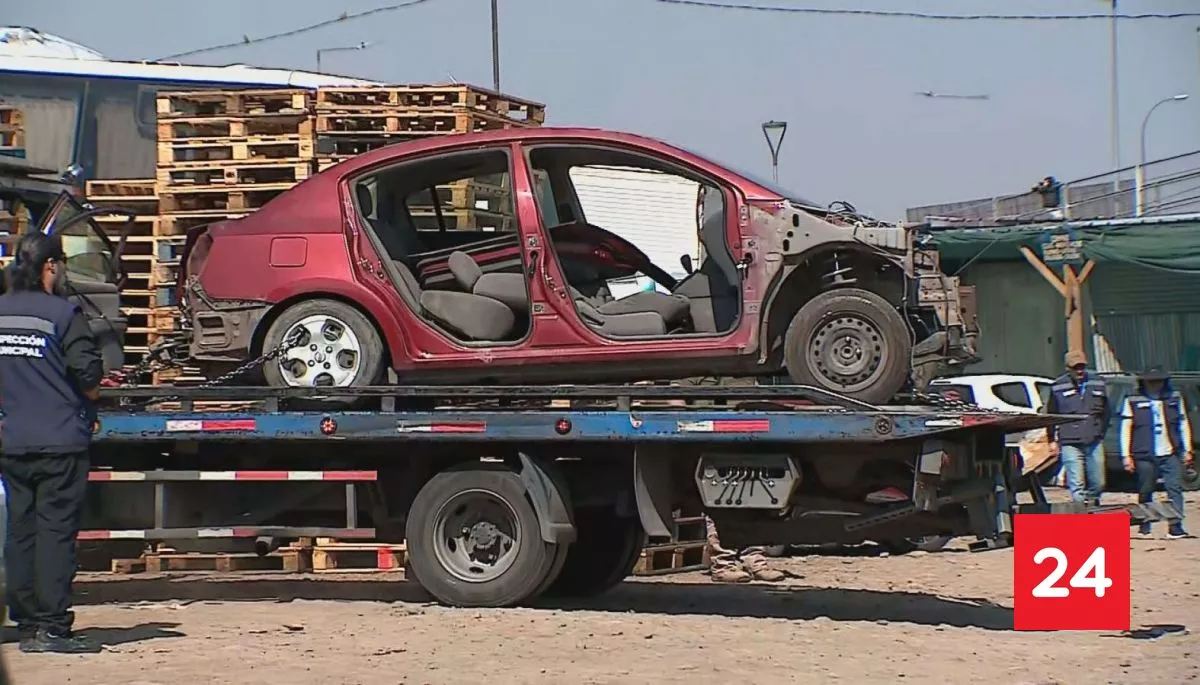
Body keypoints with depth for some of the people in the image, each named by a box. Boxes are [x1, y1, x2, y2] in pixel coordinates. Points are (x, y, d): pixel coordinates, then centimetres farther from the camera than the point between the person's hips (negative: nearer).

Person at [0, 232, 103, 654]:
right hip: (61, 441, -5)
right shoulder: (62, 314, -11)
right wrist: (87, 404, 7)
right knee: (56, 531, -3)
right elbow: (88, 373, -13)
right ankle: (52, 627, -5)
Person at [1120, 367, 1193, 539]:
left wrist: (1187, 450, 12)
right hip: (1145, 456, -1)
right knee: (1145, 492, 5)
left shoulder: (1175, 398, 11)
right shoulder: (1133, 402, 3)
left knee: (1175, 488, -9)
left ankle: (1175, 527, -12)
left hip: (1170, 454, 1)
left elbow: (1183, 424, 16)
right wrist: (1126, 456, -2)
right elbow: (1125, 430, 3)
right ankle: (1144, 528, 17)